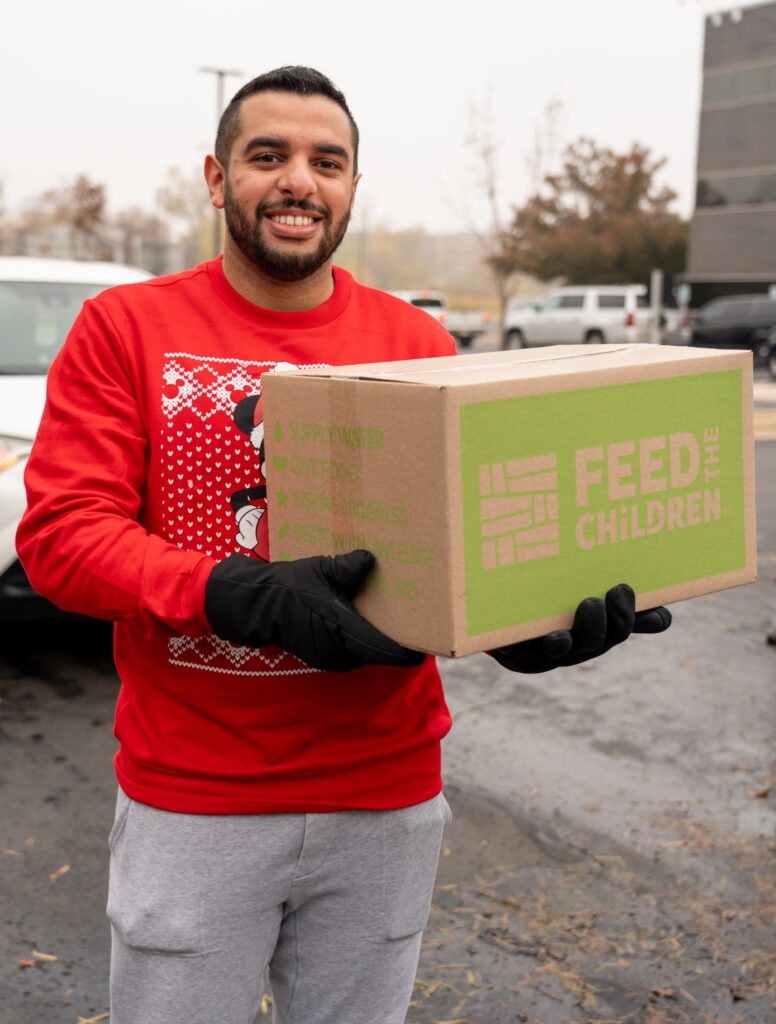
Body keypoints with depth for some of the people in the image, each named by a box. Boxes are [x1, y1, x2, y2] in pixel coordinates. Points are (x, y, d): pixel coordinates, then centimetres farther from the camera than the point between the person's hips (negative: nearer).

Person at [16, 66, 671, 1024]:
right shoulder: (126, 326, -3)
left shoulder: (418, 343, 3)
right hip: (189, 802, -1)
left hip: (384, 801, 2)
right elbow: (59, 529, -10)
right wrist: (243, 596, -26)